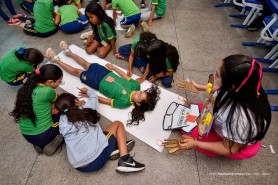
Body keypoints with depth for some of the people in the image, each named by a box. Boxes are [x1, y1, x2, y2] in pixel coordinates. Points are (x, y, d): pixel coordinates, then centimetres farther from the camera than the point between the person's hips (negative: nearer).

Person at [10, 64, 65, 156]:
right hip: (44, 135, -7)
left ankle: (39, 144, 15)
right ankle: (54, 141, 0)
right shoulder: (47, 91, -23)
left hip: (26, 135, 7)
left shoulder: (28, 87, -2)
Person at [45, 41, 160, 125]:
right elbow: (126, 76, 0)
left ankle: (57, 60, 33)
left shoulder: (125, 102, -32)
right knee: (85, 64, 21)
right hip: (106, 72, 5)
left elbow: (104, 101, -26)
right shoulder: (136, 85, -18)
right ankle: (68, 52, 47)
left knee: (76, 71, 10)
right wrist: (114, 68, 10)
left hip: (99, 83, -4)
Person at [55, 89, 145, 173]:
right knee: (118, 124, 16)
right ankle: (125, 161, 3)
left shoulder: (62, 121, 4)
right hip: (98, 158, -4)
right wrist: (87, 91, 45)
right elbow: (94, 95, 24)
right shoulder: (86, 108, 2)